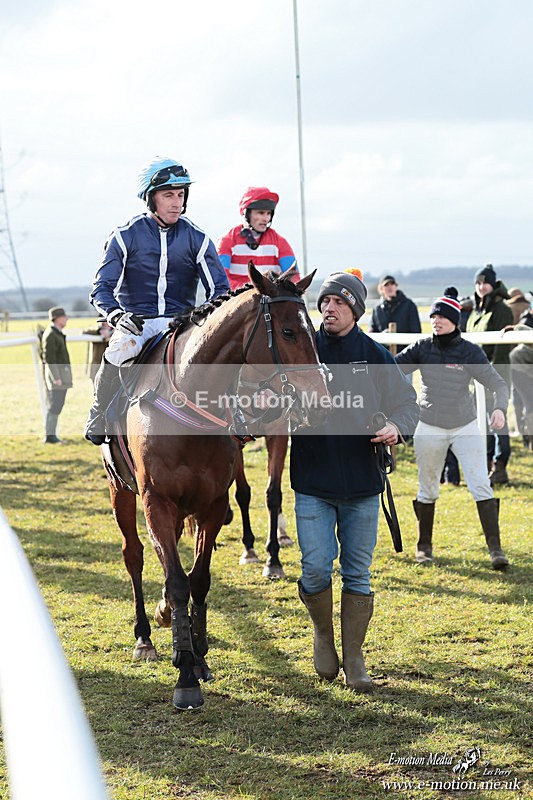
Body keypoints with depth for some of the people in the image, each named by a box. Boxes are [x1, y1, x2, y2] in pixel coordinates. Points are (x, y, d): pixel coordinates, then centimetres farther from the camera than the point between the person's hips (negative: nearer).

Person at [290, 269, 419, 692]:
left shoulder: (376, 356, 1)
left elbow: (408, 400, 8)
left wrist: (396, 425, -14)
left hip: (362, 484, 1)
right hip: (312, 483, -1)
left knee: (357, 574, 7)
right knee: (316, 569, -6)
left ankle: (355, 660, 19)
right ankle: (323, 634, 24)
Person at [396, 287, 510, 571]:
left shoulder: (470, 352, -8)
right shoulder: (421, 348, -2)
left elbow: (497, 383, -11)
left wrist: (499, 408, -30)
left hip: (465, 427, -1)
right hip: (429, 428, 2)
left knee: (481, 486, -8)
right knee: (427, 490, 10)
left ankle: (495, 548, -5)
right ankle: (424, 545, 25)